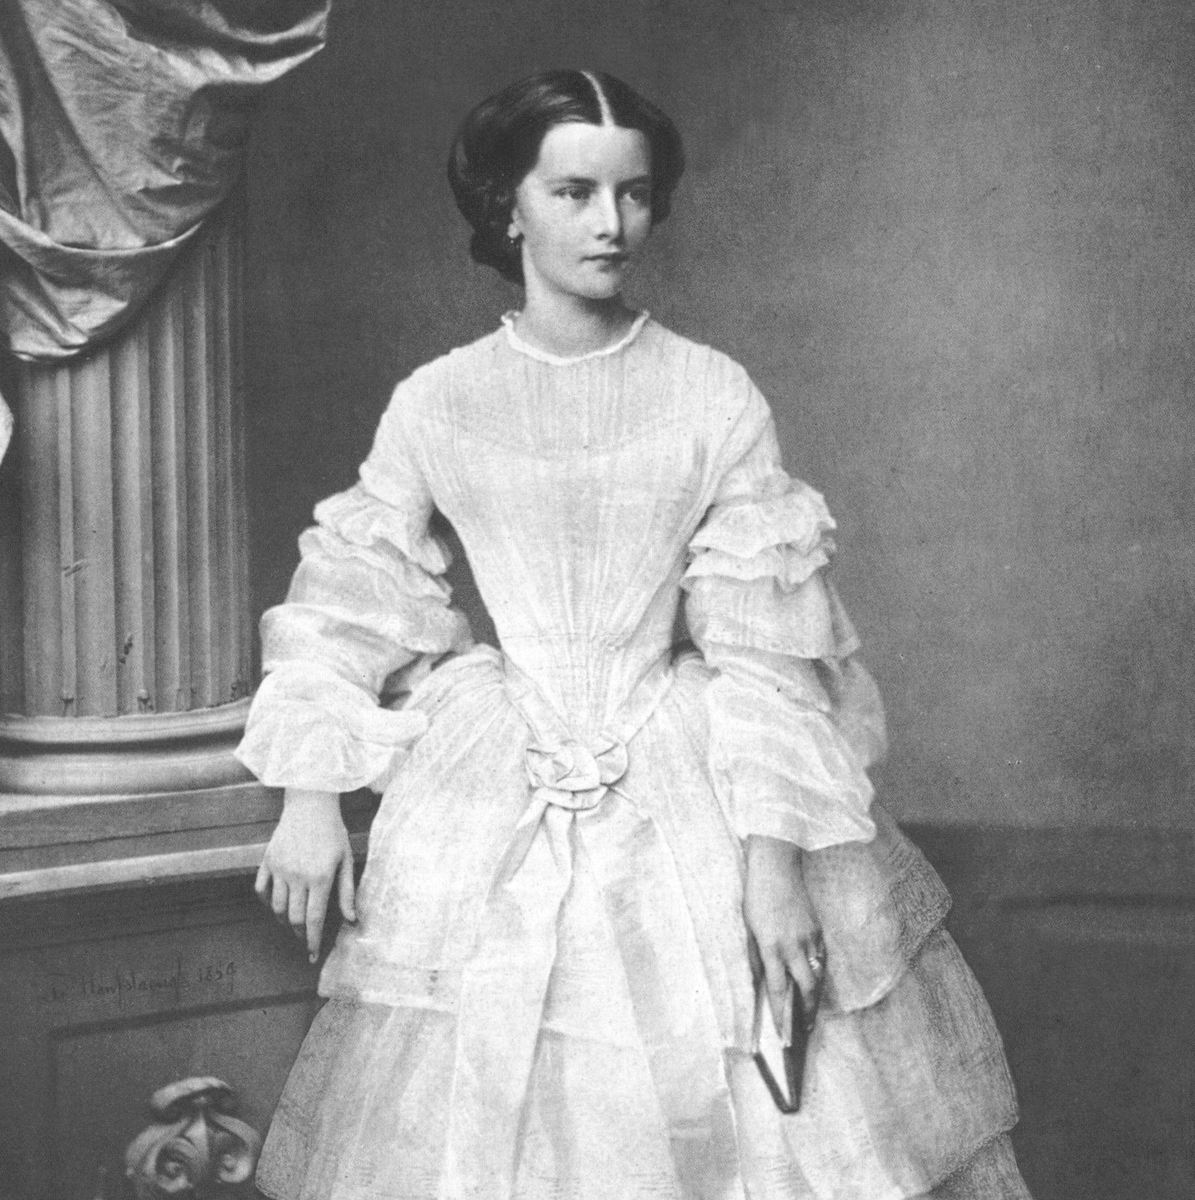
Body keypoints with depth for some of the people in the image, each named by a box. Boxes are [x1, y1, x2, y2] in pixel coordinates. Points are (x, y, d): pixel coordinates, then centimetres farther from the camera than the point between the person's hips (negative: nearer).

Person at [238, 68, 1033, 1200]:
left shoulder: (716, 399, -4)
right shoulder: (434, 405, -1)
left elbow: (762, 645, -6)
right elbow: (347, 608, 6)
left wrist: (774, 855, -12)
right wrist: (310, 797, -1)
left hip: (688, 787, -1)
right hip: (491, 803, 1)